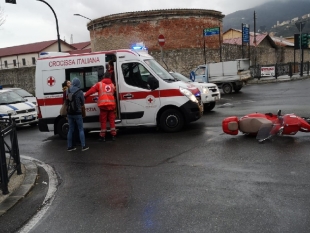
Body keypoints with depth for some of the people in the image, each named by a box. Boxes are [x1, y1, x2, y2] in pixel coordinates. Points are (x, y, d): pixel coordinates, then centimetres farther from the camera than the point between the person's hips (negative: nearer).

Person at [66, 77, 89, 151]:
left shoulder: (68, 91, -1)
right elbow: (83, 102, -1)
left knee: (70, 130, 12)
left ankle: (70, 146, 16)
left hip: (69, 113, 4)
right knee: (81, 129, 5)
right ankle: (83, 146, 4)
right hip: (77, 113, -4)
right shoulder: (80, 92, -11)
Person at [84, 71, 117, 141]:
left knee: (103, 120, 4)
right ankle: (113, 135, 11)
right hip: (111, 104, 2)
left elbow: (91, 90, 2)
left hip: (103, 105, -2)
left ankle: (102, 136, 7)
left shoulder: (99, 84, 4)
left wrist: (85, 96, 9)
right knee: (112, 120, 10)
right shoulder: (112, 85, 12)